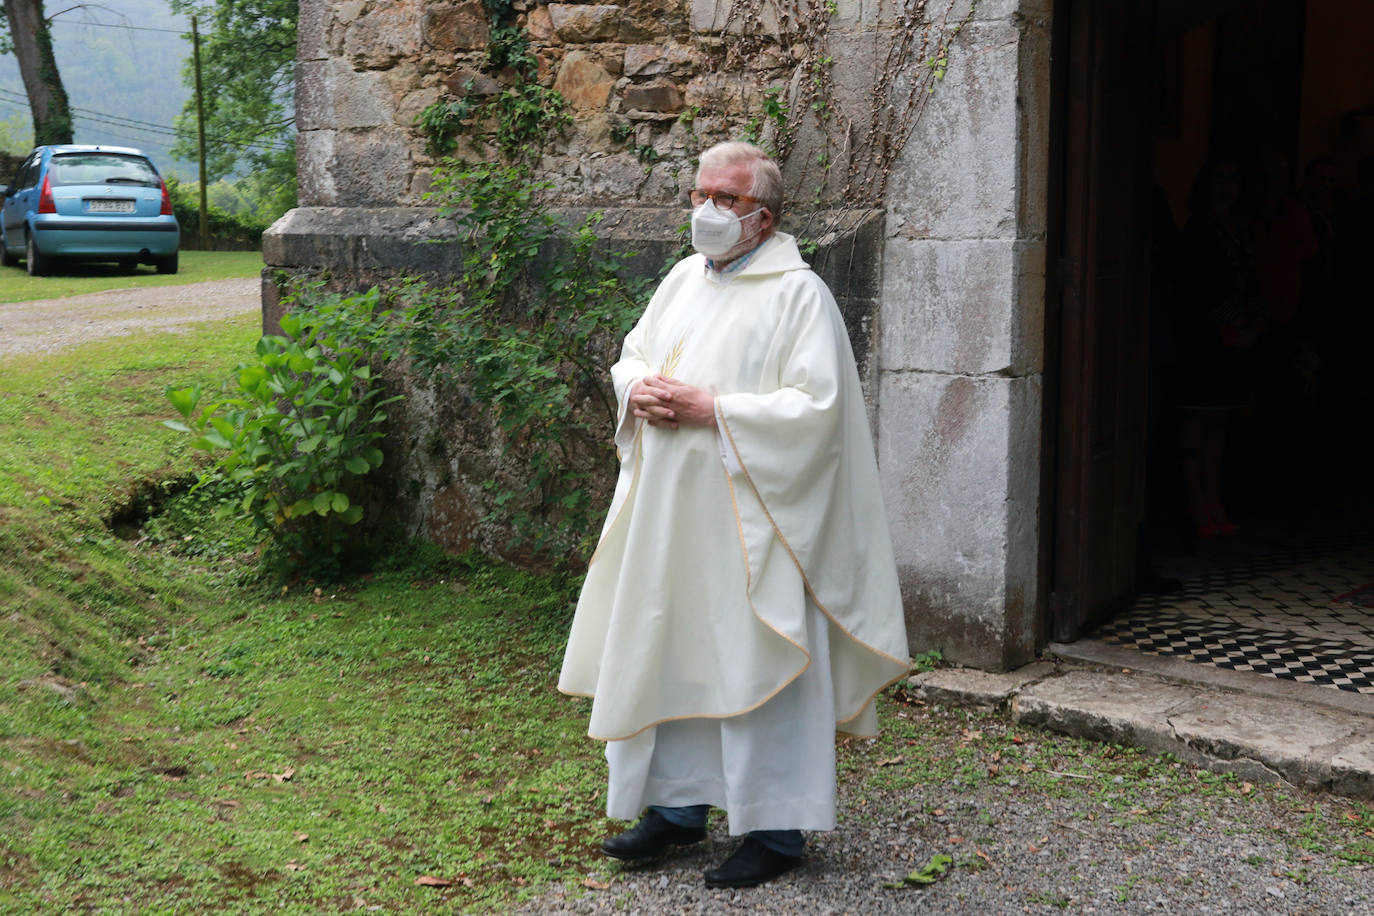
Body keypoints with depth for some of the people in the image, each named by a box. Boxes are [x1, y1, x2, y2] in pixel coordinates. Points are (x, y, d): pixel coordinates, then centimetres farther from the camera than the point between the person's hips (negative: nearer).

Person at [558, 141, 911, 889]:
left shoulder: (798, 294, -10)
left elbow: (815, 407, -18)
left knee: (752, 662, -1)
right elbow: (631, 355, 22)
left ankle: (775, 828, 11)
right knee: (668, 651, 13)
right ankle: (678, 804, 27)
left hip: (746, 517, -7)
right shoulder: (684, 279, 12)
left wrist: (712, 410, -19)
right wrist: (639, 389, -2)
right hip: (668, 511, 7)